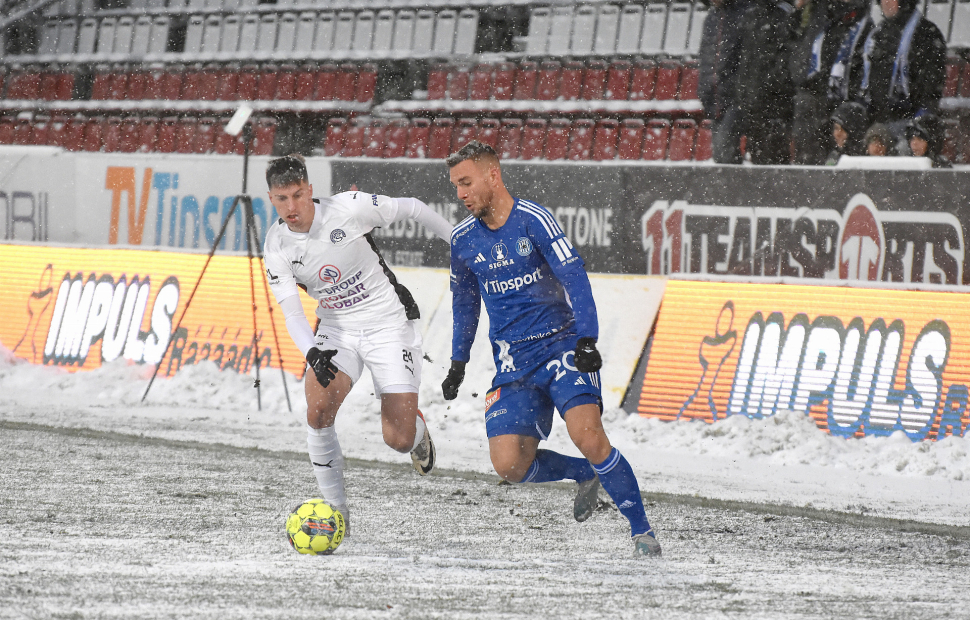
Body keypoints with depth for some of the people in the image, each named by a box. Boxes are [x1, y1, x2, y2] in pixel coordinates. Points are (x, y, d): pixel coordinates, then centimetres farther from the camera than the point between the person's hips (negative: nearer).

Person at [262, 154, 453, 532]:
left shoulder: (349, 208, -20)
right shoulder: (277, 246, -10)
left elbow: (412, 209, -6)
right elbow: (292, 314, -12)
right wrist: (313, 354, -33)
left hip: (388, 323, -3)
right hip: (337, 328, 3)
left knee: (398, 441, -10)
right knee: (318, 411, -25)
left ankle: (416, 430, 30)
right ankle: (336, 510, -10)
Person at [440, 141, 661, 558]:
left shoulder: (532, 219, -10)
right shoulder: (463, 239, 7)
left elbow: (574, 277, -16)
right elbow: (464, 301, 23)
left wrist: (587, 339, -26)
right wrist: (458, 362, 24)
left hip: (562, 346, -5)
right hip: (513, 363, 5)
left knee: (587, 436, -25)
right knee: (509, 465, -13)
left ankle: (642, 532, -11)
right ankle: (585, 475, 16)